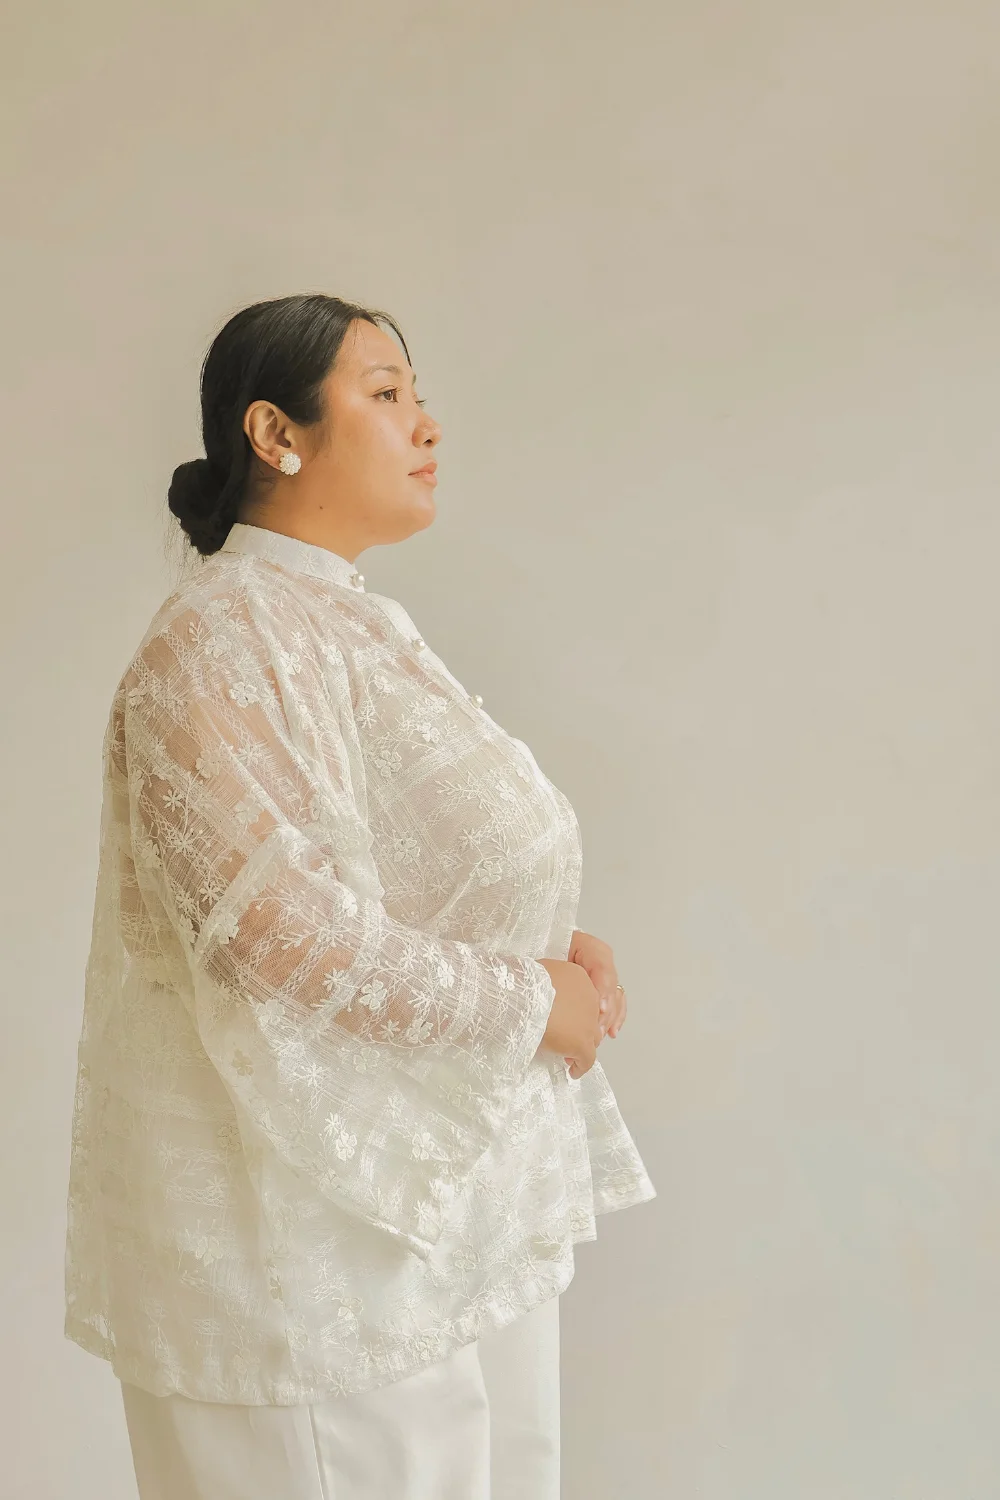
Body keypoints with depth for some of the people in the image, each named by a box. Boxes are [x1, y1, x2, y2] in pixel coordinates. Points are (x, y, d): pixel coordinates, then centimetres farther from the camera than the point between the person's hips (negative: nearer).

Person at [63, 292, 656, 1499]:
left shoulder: (356, 627, 14)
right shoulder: (221, 642, -16)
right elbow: (281, 934, -26)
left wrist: (559, 952, 3)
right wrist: (530, 1006, -16)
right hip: (319, 1234, -9)